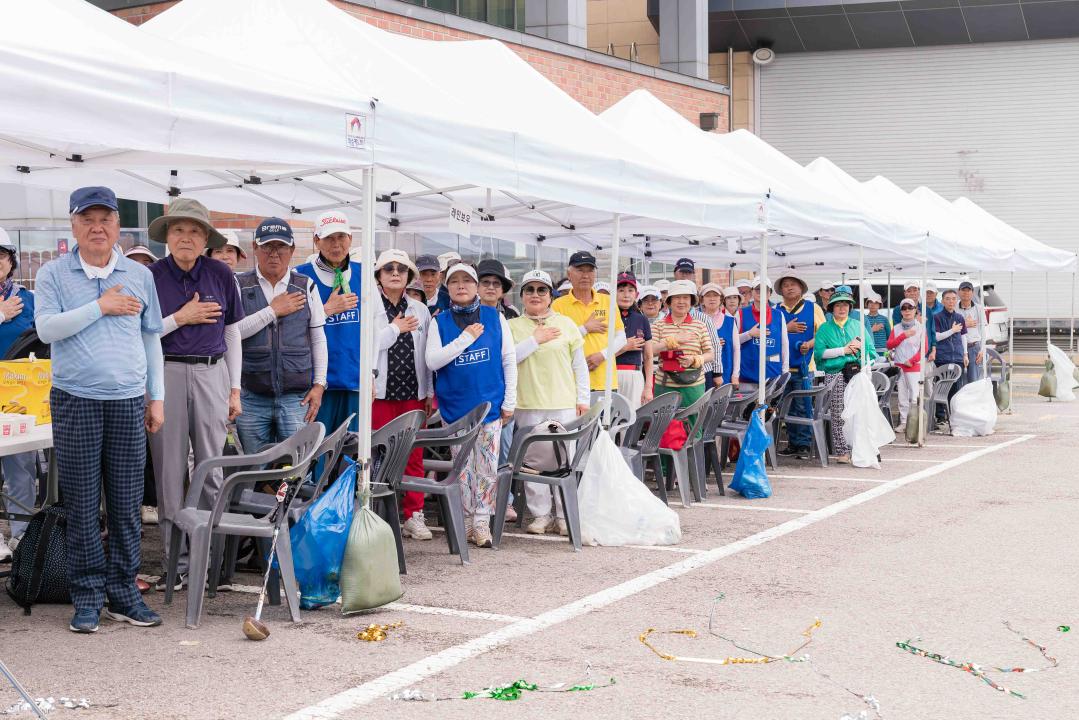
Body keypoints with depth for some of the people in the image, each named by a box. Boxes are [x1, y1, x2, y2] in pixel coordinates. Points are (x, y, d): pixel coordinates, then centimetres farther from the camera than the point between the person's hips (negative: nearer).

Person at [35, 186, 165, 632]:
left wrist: (156, 398, 10)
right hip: (75, 402, -2)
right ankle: (87, 598, 9)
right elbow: (46, 328, -10)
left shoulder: (139, 276, 11)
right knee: (81, 505, 1)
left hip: (128, 402, 2)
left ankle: (123, 594, 14)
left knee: (127, 504, 4)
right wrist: (100, 306, -12)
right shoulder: (53, 274, 4)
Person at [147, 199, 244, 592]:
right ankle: (177, 561, 8)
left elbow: (232, 333, 10)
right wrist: (181, 317, -10)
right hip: (166, 373, -1)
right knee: (170, 471, 1)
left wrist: (235, 389, 8)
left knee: (213, 470, 3)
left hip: (211, 374, 1)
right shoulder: (152, 276, 0)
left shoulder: (221, 274, 4)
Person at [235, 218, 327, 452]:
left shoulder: (306, 287, 9)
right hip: (252, 397, 0)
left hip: (296, 397, 0)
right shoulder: (240, 286, 5)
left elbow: (318, 339, 10)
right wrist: (273, 310, -8)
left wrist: (319, 384, 3)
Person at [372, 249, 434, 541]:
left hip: (413, 392, 3)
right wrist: (395, 329, -6)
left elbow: (428, 355, 14)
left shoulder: (420, 311, 12)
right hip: (381, 392, -3)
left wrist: (431, 392, 11)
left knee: (414, 455, 3)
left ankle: (413, 515, 10)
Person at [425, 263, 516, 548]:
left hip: (490, 404, 0)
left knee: (488, 466, 0)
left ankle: (482, 522, 8)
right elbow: (432, 361, -9)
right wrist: (466, 338, -15)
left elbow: (509, 360, 4)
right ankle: (466, 522, 17)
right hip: (455, 406, 0)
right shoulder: (440, 322, 3)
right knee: (462, 466, 6)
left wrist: (510, 401, -1)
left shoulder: (495, 317, 3)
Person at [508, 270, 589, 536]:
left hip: (563, 404, 0)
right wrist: (535, 340, -8)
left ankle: (564, 516, 8)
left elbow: (579, 365, 10)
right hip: (527, 404, 0)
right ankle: (540, 514, 11)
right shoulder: (512, 326, 7)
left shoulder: (566, 324, 9)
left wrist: (583, 399, 5)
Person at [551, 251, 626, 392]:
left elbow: (621, 337, 10)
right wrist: (585, 328, -9)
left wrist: (602, 355, -7)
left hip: (606, 381, 3)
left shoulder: (608, 301, 12)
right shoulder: (559, 305, 2)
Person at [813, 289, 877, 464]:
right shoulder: (825, 329, 10)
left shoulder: (858, 326, 17)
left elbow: (870, 349, 13)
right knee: (839, 415, -4)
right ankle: (842, 451, 0)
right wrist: (843, 350, -5)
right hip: (835, 374, -1)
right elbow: (819, 352, -3)